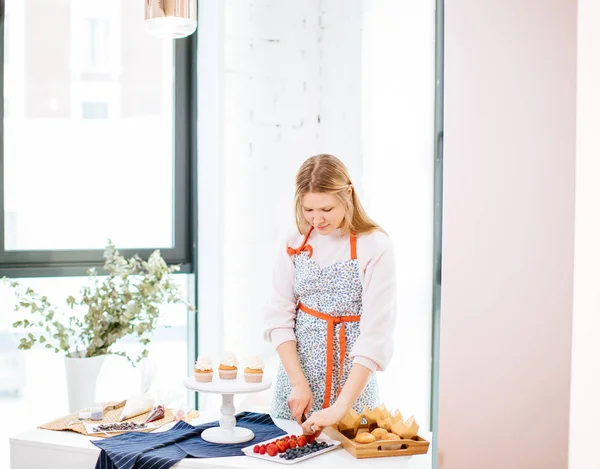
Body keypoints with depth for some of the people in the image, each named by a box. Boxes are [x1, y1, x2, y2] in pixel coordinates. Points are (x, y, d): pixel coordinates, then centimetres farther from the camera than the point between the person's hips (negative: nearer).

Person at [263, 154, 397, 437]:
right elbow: (279, 316, -3)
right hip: (298, 360, 3)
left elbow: (375, 334, -19)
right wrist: (298, 383, -15)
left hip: (351, 373, -3)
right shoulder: (295, 242, -2)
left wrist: (340, 407, -25)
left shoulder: (374, 246, -14)